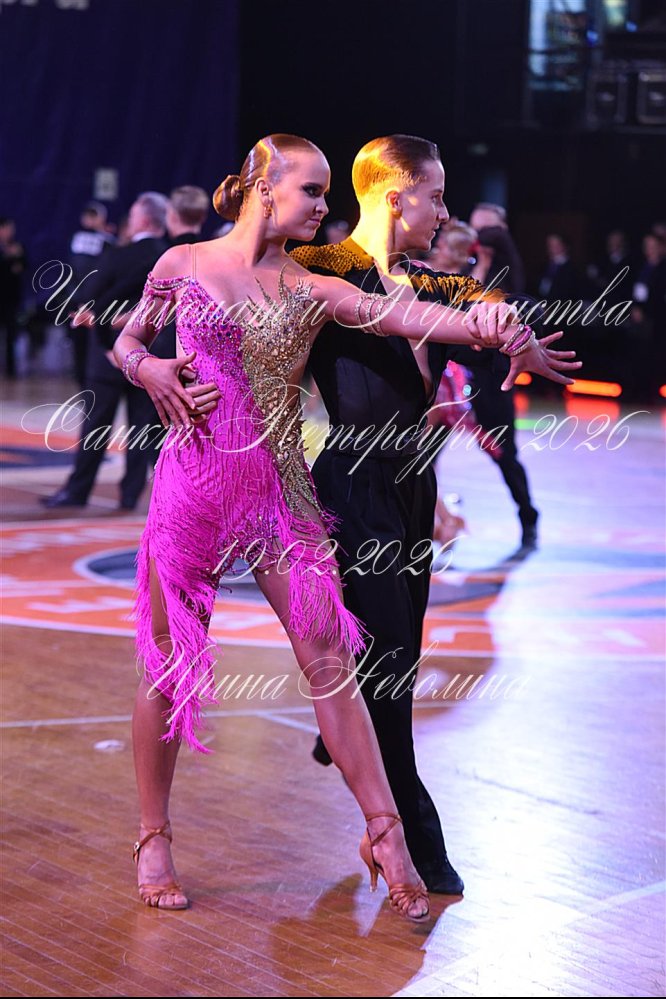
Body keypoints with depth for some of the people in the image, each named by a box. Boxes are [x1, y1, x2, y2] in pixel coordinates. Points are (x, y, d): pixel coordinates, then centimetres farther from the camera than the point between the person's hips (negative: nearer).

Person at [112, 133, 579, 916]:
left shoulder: (313, 290, 4)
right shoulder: (183, 264, 2)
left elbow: (396, 315, -12)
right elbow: (125, 340, 16)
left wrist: (479, 323, -29)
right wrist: (148, 369, -8)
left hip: (279, 487, 2)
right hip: (193, 479, -2)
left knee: (329, 656, -3)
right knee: (169, 662, 4)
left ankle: (384, 833, 4)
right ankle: (154, 838, 19)